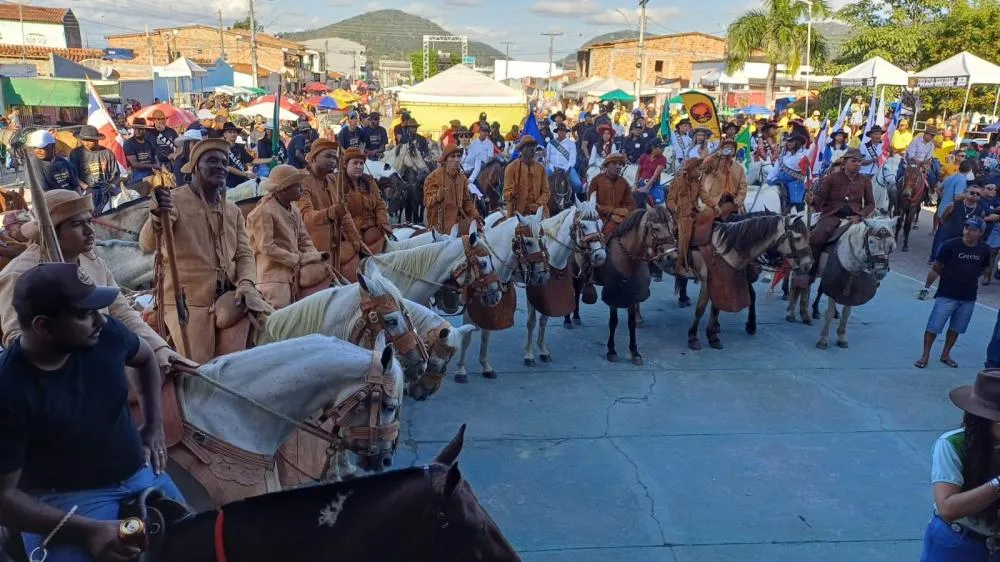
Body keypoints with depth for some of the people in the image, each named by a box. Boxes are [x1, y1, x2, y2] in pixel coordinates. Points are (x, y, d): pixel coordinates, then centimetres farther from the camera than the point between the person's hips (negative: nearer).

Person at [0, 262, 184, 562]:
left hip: (139, 471, 5)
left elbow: (145, 358, 13)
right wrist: (88, 531, -27)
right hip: (66, 498, -4)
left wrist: (154, 426, 8)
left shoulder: (105, 334, -11)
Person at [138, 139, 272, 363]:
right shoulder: (174, 201, -6)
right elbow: (147, 244, -18)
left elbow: (244, 253, 11)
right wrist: (157, 216, -40)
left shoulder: (232, 210, 13)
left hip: (227, 298, 5)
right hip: (187, 302, -5)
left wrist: (246, 283, -10)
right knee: (198, 367, -11)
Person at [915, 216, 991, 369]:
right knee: (933, 326, -3)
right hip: (946, 295, -4)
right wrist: (926, 287, -5)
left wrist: (969, 279, 12)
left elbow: (981, 269, 18)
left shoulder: (984, 250, -2)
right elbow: (936, 268, -6)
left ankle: (945, 355, 31)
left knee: (956, 329, 15)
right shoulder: (950, 246, -12)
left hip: (968, 299, 4)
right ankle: (925, 355, 11)